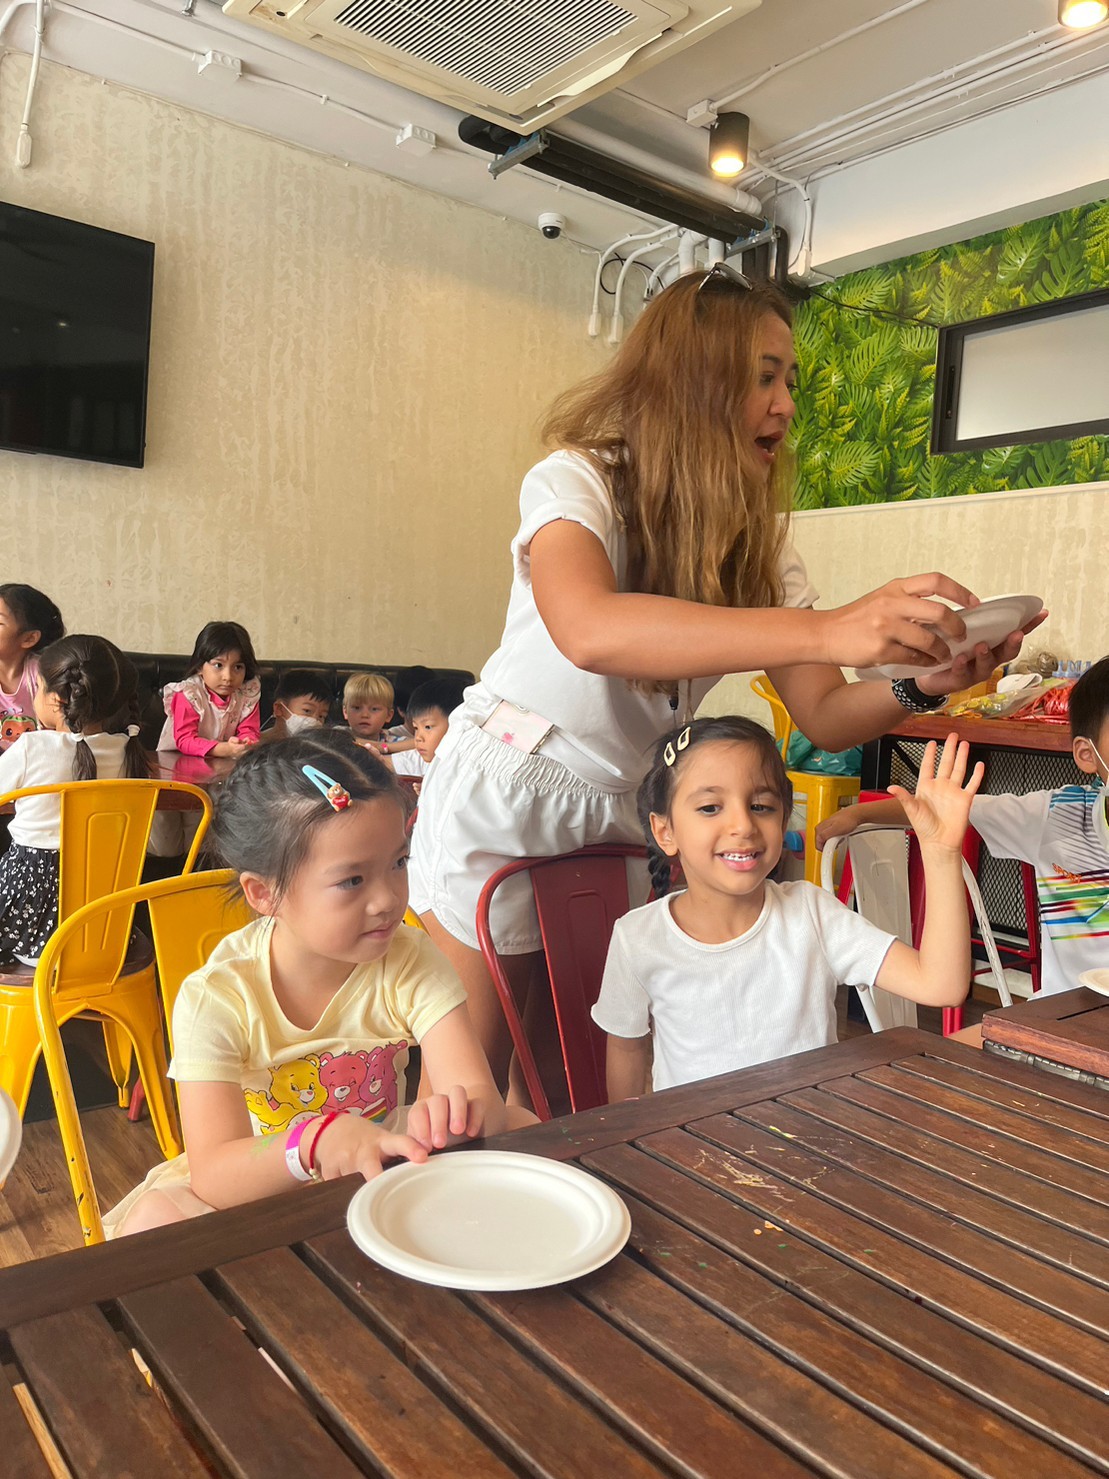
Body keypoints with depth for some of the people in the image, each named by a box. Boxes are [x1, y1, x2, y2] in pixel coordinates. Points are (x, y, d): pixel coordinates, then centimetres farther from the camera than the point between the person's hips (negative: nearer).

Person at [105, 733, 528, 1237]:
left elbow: (483, 1098, -24)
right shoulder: (214, 999, -21)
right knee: (153, 1219, -31)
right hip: (258, 1188, -1)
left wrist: (459, 1112, -50)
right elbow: (214, 1175, -27)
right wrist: (317, 1140, -48)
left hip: (387, 1172, 2)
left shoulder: (410, 961, -16)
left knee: (522, 1127, -20)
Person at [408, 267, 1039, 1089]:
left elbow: (824, 718, -5)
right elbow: (588, 631, -40)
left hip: (629, 812, 5)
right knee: (472, 1087, 6)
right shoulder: (578, 481, -17)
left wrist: (926, 683, -26)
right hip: (503, 800, -5)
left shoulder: (759, 536, 1)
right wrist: (827, 632, -47)